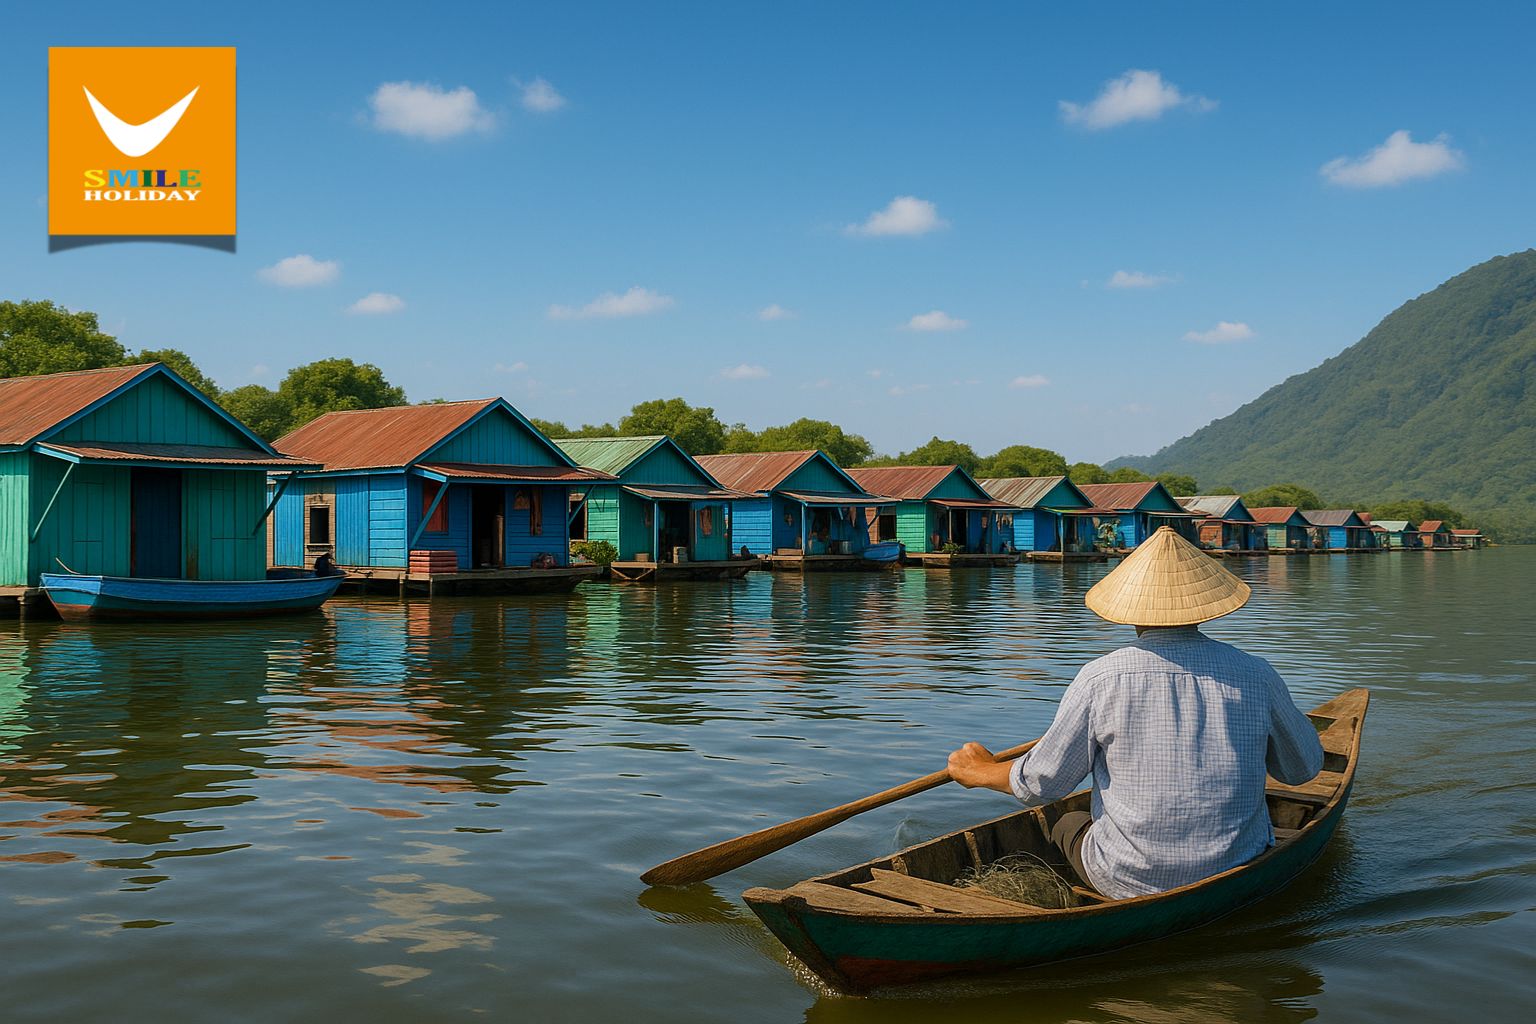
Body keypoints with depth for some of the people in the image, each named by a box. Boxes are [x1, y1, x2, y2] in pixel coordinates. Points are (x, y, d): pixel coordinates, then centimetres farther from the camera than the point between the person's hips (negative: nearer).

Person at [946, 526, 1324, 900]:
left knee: (1069, 824, 27)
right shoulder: (1255, 675, -7)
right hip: (1238, 877, 3)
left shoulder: (1099, 679, -14)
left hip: (1128, 882, -2)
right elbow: (1304, 767, 9)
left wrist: (984, 773, 13)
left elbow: (1042, 782, -7)